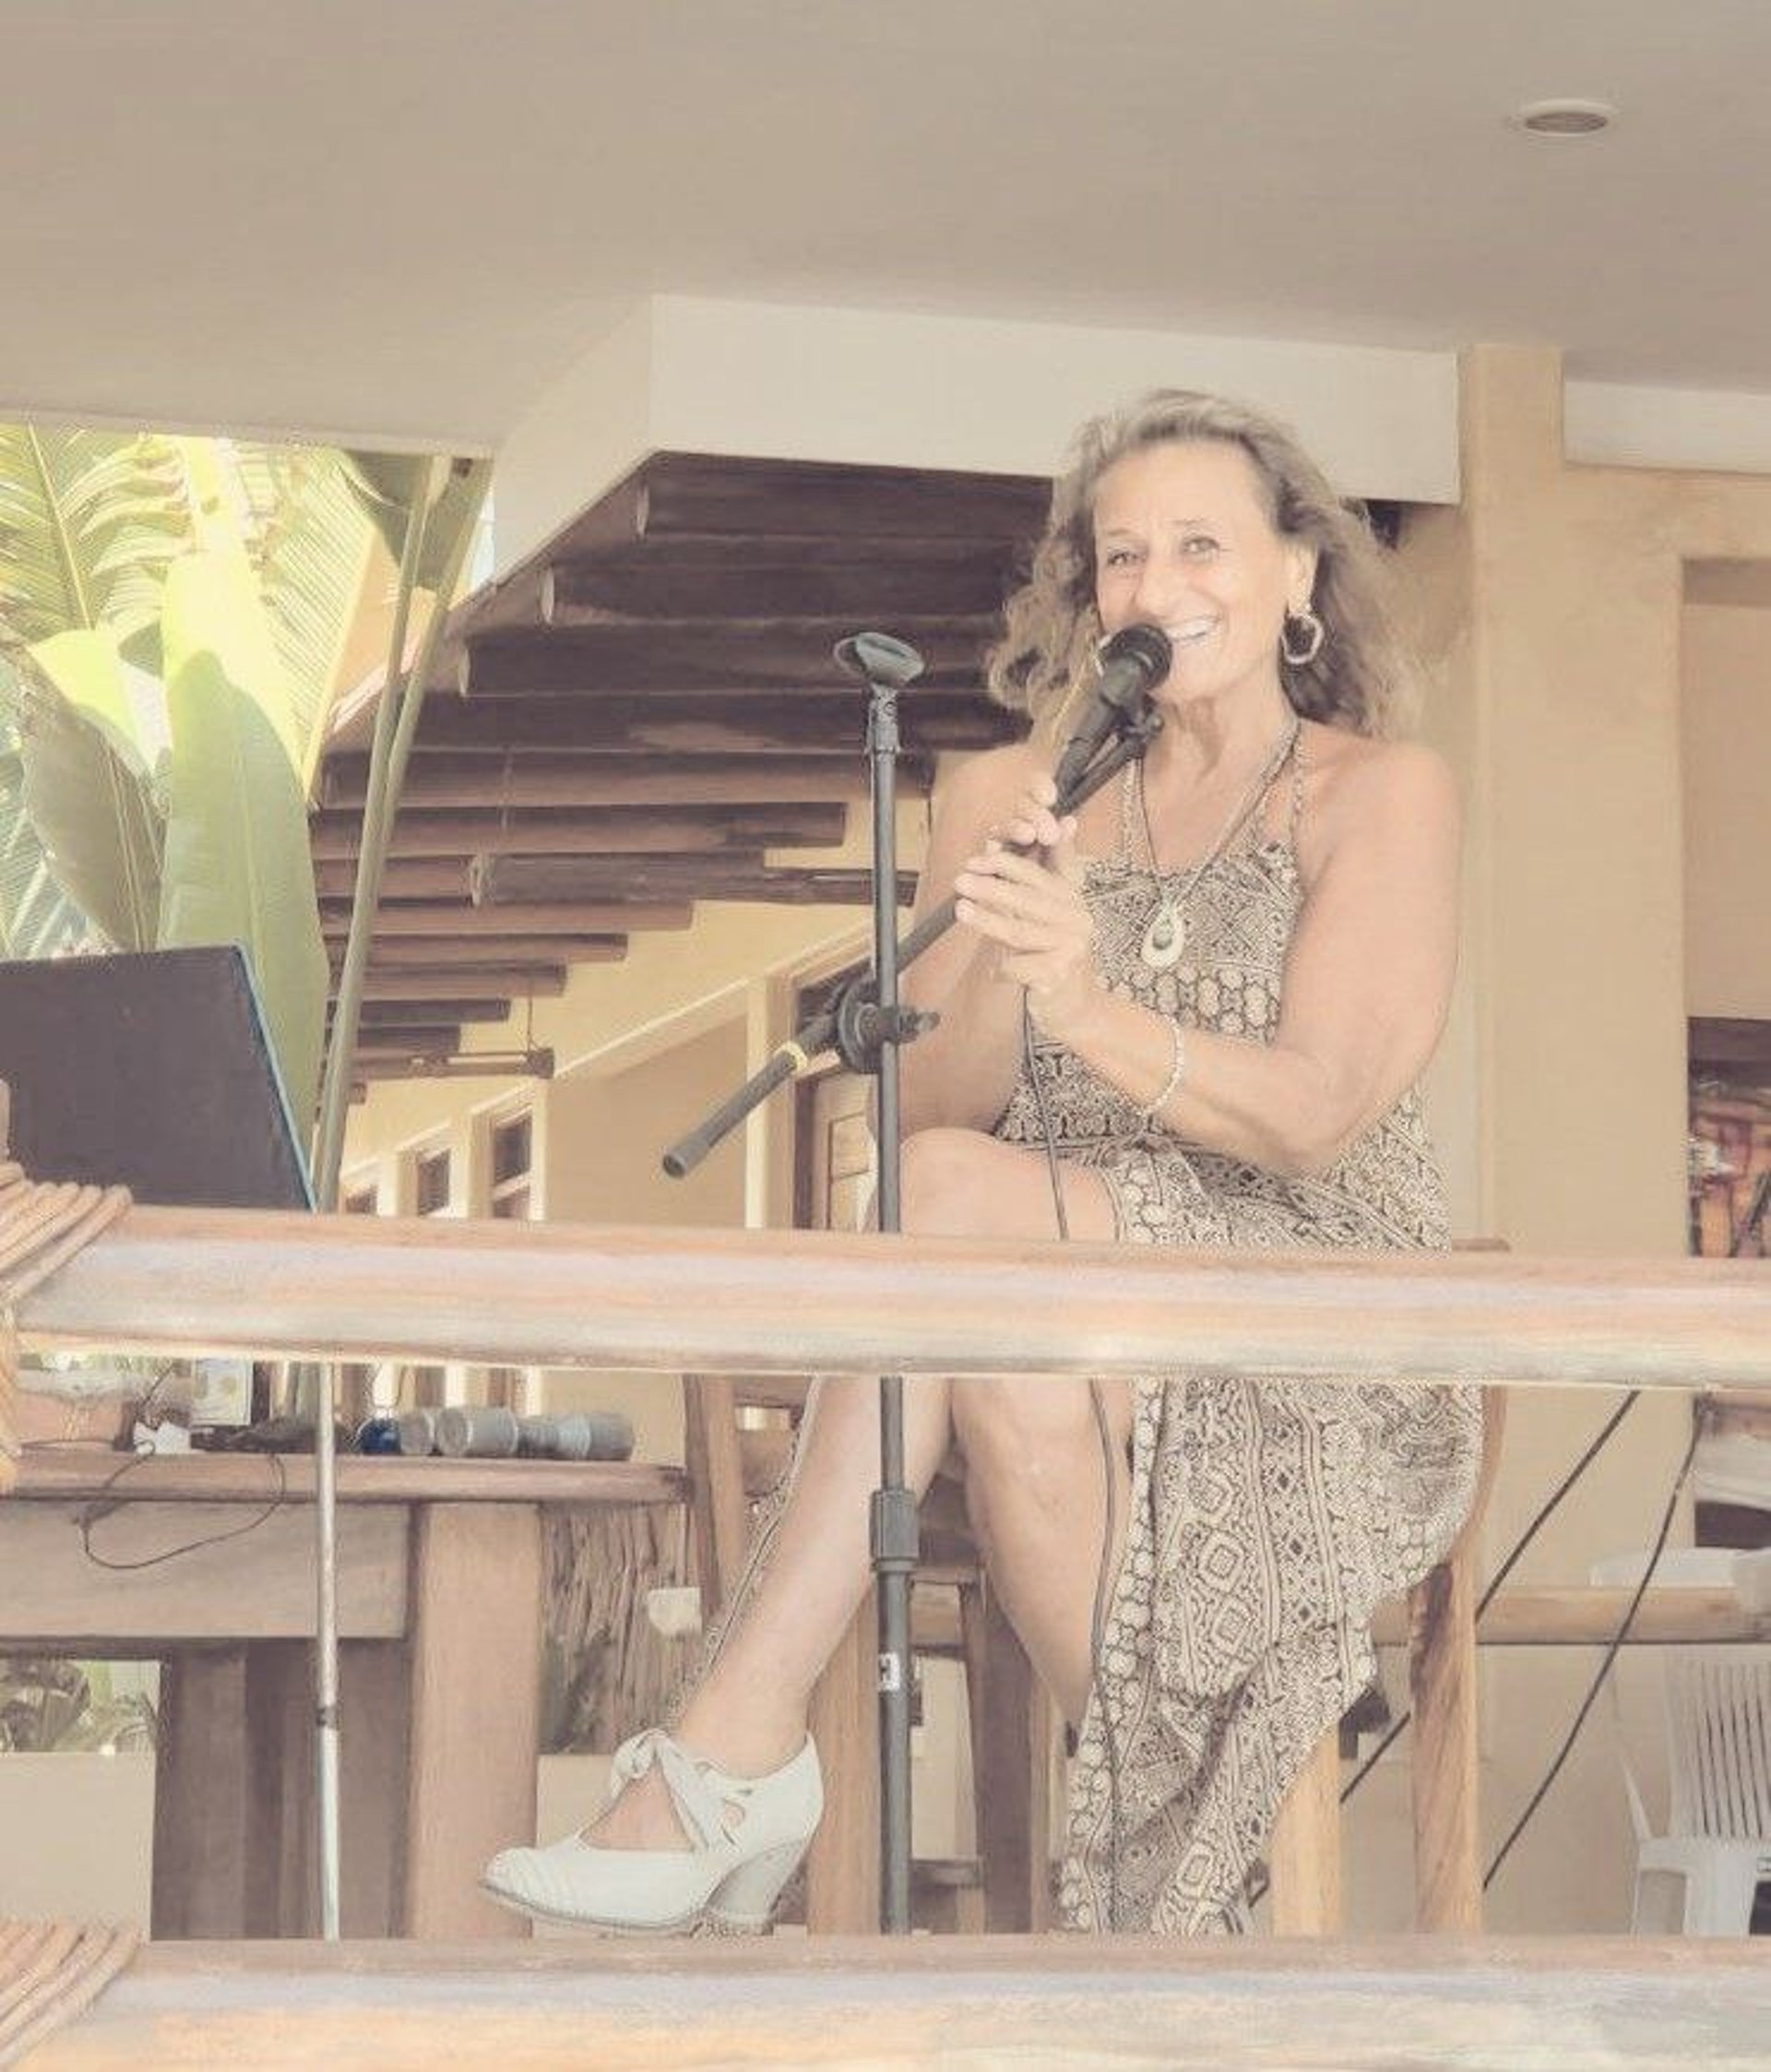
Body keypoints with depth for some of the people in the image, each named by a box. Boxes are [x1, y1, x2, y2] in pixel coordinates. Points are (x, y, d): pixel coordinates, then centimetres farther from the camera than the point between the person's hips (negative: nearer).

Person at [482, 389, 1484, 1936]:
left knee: (957, 1195, -31)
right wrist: (996, 946, -17)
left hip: (1327, 1345, -3)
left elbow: (1312, 1115, -10)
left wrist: (1087, 1005, -28)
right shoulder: (1018, 797, 16)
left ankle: (735, 1748, -34)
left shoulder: (1380, 794, 5)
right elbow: (926, 1102, 4)